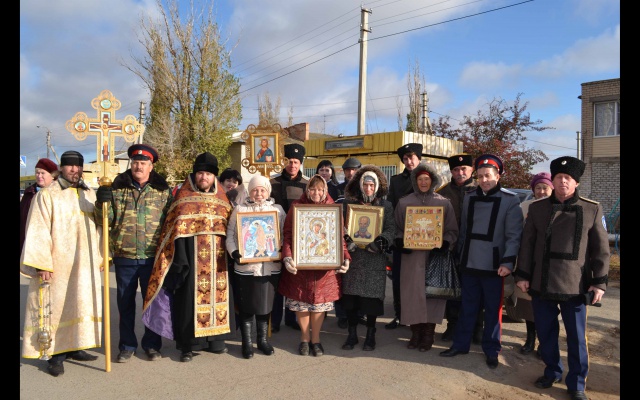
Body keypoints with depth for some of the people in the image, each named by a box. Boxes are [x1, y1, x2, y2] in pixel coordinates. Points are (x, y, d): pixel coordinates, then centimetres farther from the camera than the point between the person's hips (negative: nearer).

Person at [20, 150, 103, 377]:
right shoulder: (47, 195, -4)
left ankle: (74, 347, 23)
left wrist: (101, 256, 9)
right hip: (57, 264, -5)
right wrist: (42, 264, -14)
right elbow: (38, 232, -8)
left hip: (86, 264, 5)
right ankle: (56, 354, 12)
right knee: (56, 307, 3)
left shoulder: (90, 195, 10)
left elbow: (99, 227, 13)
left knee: (83, 305, 10)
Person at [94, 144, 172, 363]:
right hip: (124, 256, 1)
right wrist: (102, 202, -16)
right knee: (125, 302, 11)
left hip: (153, 257, -1)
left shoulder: (163, 190, 2)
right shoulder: (116, 188, 4)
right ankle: (127, 345, 26)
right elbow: (103, 221, 4)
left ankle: (152, 344, 24)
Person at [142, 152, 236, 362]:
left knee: (217, 293, 8)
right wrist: (179, 259, -13)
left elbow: (230, 228, 12)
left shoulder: (221, 200, 11)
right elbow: (175, 230, -5)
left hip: (217, 257, 4)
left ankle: (214, 339, 22)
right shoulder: (183, 199, 1)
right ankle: (186, 345, 10)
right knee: (190, 295, -1)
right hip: (192, 256, -3)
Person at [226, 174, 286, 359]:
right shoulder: (239, 209, 5)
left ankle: (263, 339, 27)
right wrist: (233, 252, -14)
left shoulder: (278, 210, 8)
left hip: (270, 267, 1)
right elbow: (230, 235, 2)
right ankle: (247, 342, 22)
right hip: (245, 267, -1)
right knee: (246, 306, 7)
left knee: (265, 305, 11)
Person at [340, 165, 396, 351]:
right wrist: (346, 241, -11)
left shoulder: (386, 206, 7)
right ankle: (352, 334, 19)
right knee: (350, 296, 3)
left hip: (375, 258, -1)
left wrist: (381, 242, -18)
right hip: (353, 256, 1)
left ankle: (370, 335, 20)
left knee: (372, 297, 2)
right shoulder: (348, 203, 9)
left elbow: (391, 229, 0)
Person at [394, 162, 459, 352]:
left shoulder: (444, 202, 4)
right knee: (412, 292, 2)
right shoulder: (404, 202, 7)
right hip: (411, 255, 1)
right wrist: (399, 241, -8)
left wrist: (445, 243, -13)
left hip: (435, 255, -1)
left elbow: (452, 230, 5)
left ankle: (428, 334, 13)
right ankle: (416, 332, 16)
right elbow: (397, 227, 10)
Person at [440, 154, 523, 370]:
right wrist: (460, 255, 15)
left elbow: (514, 235, -9)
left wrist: (508, 261, -18)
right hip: (469, 263, 4)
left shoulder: (510, 200, -6)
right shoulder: (469, 197, 7)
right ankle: (460, 344, 25)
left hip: (494, 266, -3)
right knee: (467, 307, 13)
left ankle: (491, 350, 22)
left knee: (493, 309, 8)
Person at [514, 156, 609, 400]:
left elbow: (601, 250, 2)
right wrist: (522, 276, 2)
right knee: (545, 333, 12)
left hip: (575, 286, -2)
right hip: (541, 284, 2)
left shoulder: (592, 209, 1)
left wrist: (599, 282, -3)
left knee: (576, 336, 7)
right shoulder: (537, 208, 5)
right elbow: (527, 244, 5)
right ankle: (552, 372, 33)